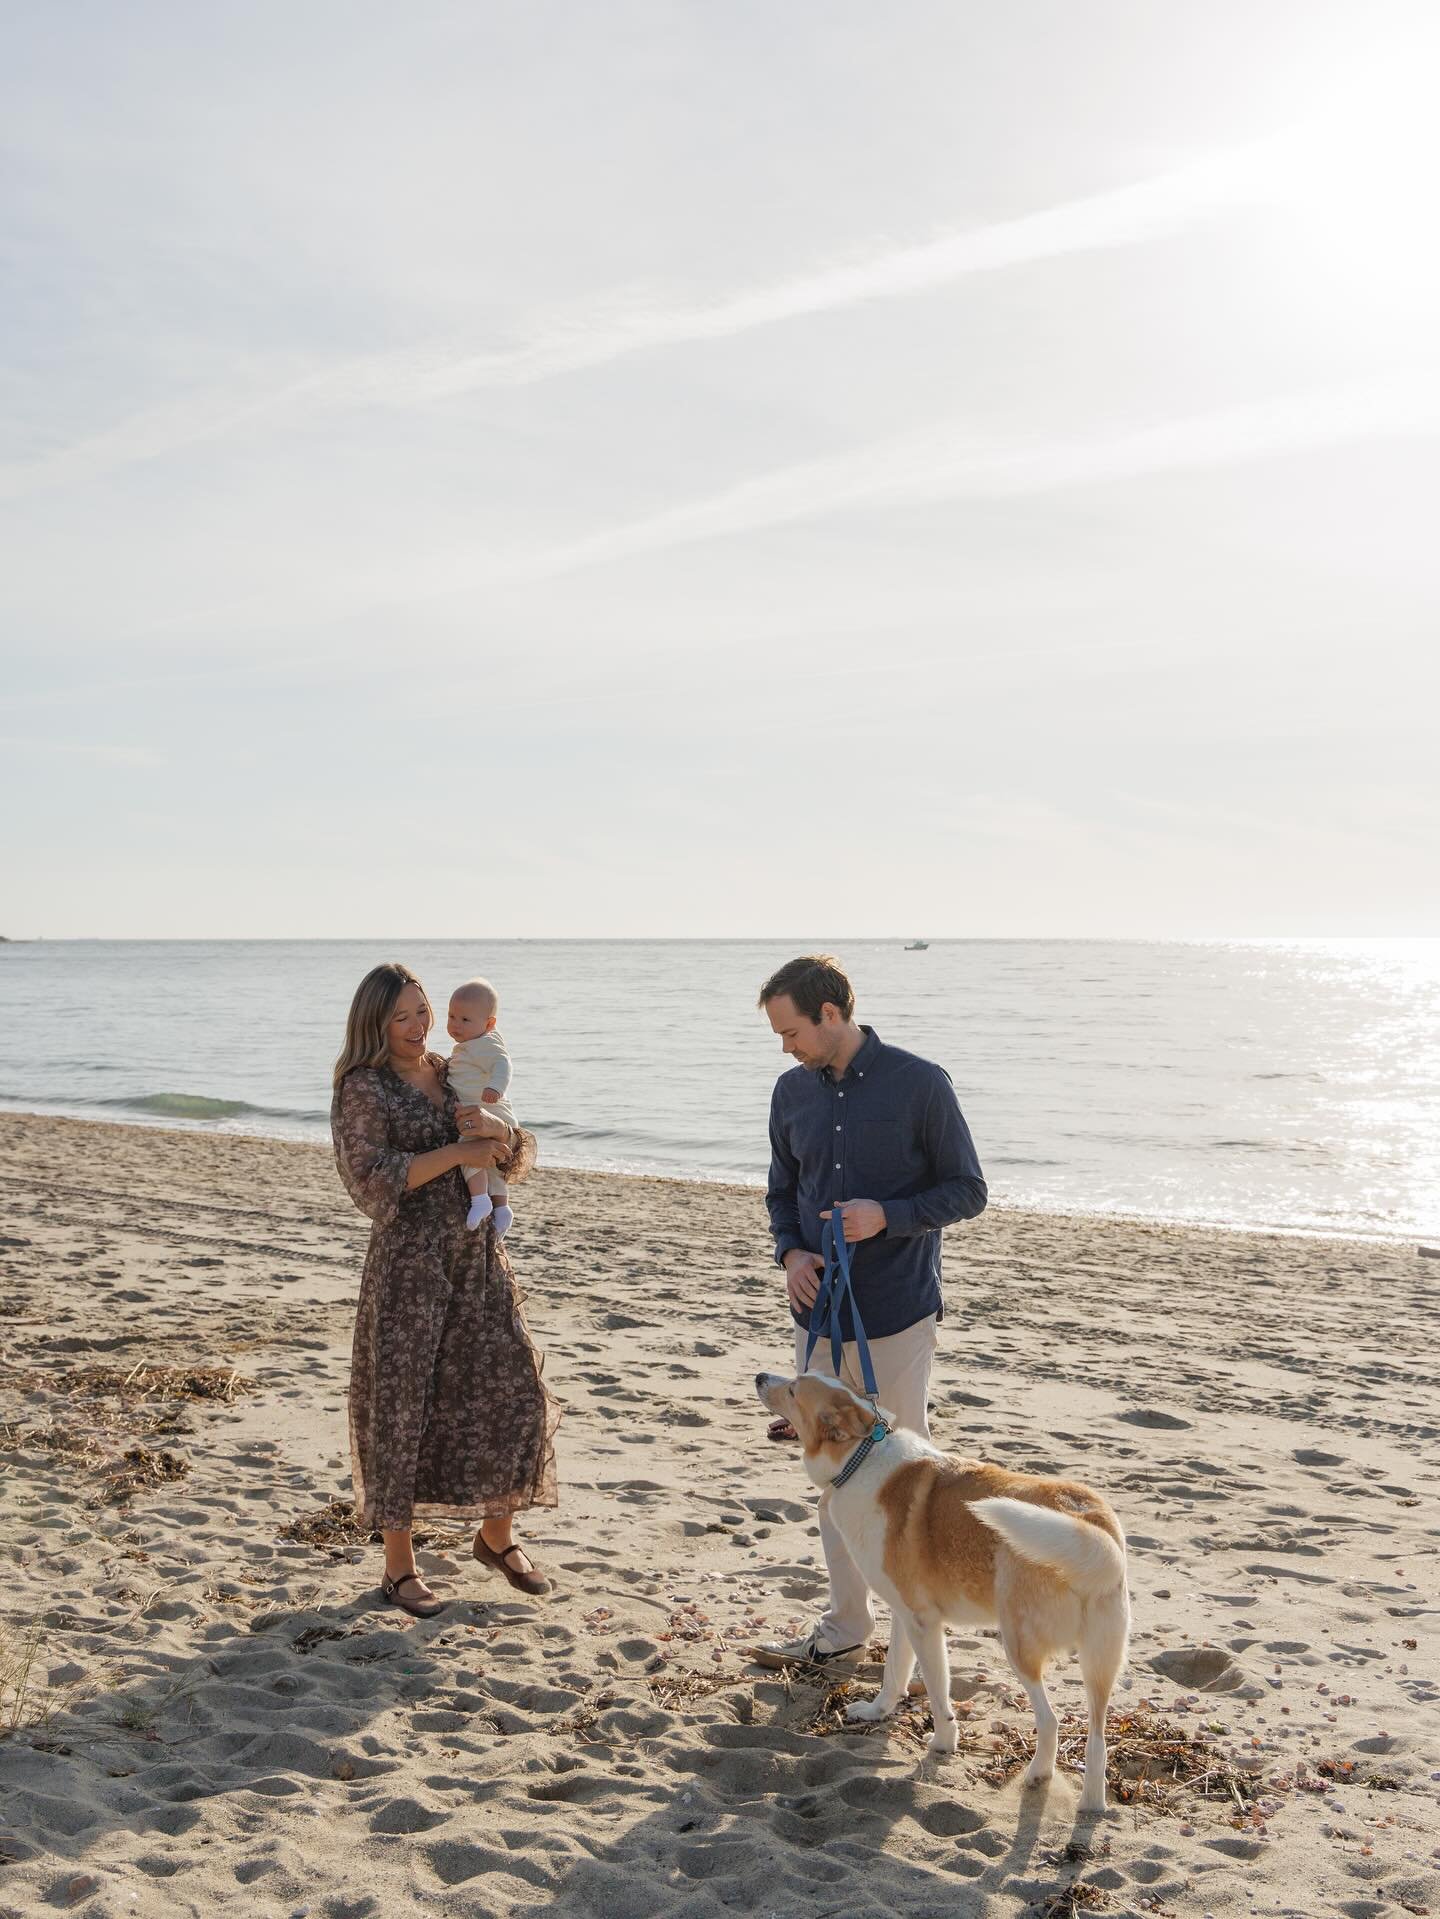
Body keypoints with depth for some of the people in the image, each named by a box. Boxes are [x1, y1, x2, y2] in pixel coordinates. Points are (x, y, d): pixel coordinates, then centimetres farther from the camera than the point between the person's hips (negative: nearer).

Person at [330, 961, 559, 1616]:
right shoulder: (363, 1087, -4)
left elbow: (520, 1161, 12)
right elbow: (372, 1178, -16)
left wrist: (498, 1129, -10)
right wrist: (459, 1151, -16)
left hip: (477, 1257, 6)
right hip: (408, 1261, -6)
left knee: (512, 1390, 5)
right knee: (401, 1402, 1)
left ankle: (497, 1536, 25)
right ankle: (398, 1563, 16)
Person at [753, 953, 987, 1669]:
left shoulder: (920, 1084, -9)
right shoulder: (792, 1092, 7)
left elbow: (967, 1191, -5)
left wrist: (886, 1215, -20)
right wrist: (790, 1253, -3)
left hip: (898, 1313, -5)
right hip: (820, 1313, 5)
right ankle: (846, 1624, 25)